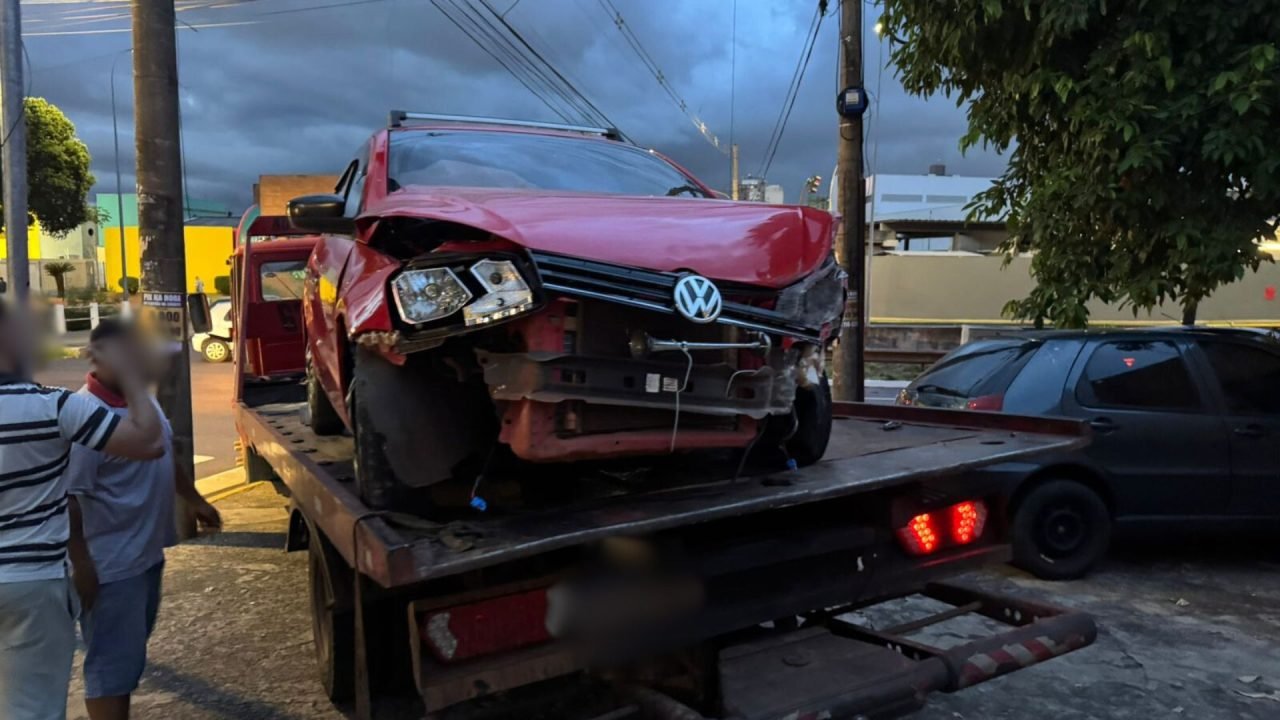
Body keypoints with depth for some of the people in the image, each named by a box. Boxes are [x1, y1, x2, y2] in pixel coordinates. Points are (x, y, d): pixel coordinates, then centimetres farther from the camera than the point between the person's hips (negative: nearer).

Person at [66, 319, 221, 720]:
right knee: (113, 661, 2)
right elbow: (68, 498, -24)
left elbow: (165, 457, 20)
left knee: (131, 651, 22)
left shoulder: (142, 399, 5)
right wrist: (81, 564, -23)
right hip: (111, 565, -9)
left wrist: (195, 500, 26)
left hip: (147, 553, 9)